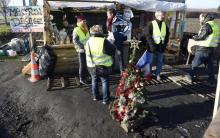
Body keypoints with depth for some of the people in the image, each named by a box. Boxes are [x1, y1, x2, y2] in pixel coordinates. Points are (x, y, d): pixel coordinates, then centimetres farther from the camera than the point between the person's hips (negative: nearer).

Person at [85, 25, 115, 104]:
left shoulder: (88, 42, -4)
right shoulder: (104, 41, -17)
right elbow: (112, 51, -10)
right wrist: (111, 46, 9)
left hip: (91, 65, 4)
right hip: (103, 66, -4)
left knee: (94, 80, 21)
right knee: (105, 81, 8)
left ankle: (95, 96, 31)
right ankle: (105, 99, 12)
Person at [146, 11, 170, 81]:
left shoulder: (165, 25, 10)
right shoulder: (151, 24, -6)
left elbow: (167, 35, 14)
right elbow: (148, 36, -12)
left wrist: (164, 44, 0)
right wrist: (152, 45, -19)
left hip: (161, 47, 4)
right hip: (153, 46, -4)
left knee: (160, 61, 10)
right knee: (150, 61, 6)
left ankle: (157, 74, 25)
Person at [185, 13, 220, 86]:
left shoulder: (207, 25, -13)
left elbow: (202, 36, -19)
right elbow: (210, 36, 15)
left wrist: (194, 37, 0)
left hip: (203, 49, -8)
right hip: (211, 49, 8)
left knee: (195, 63, 6)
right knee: (210, 65, 12)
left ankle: (190, 77, 16)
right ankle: (212, 81, 17)